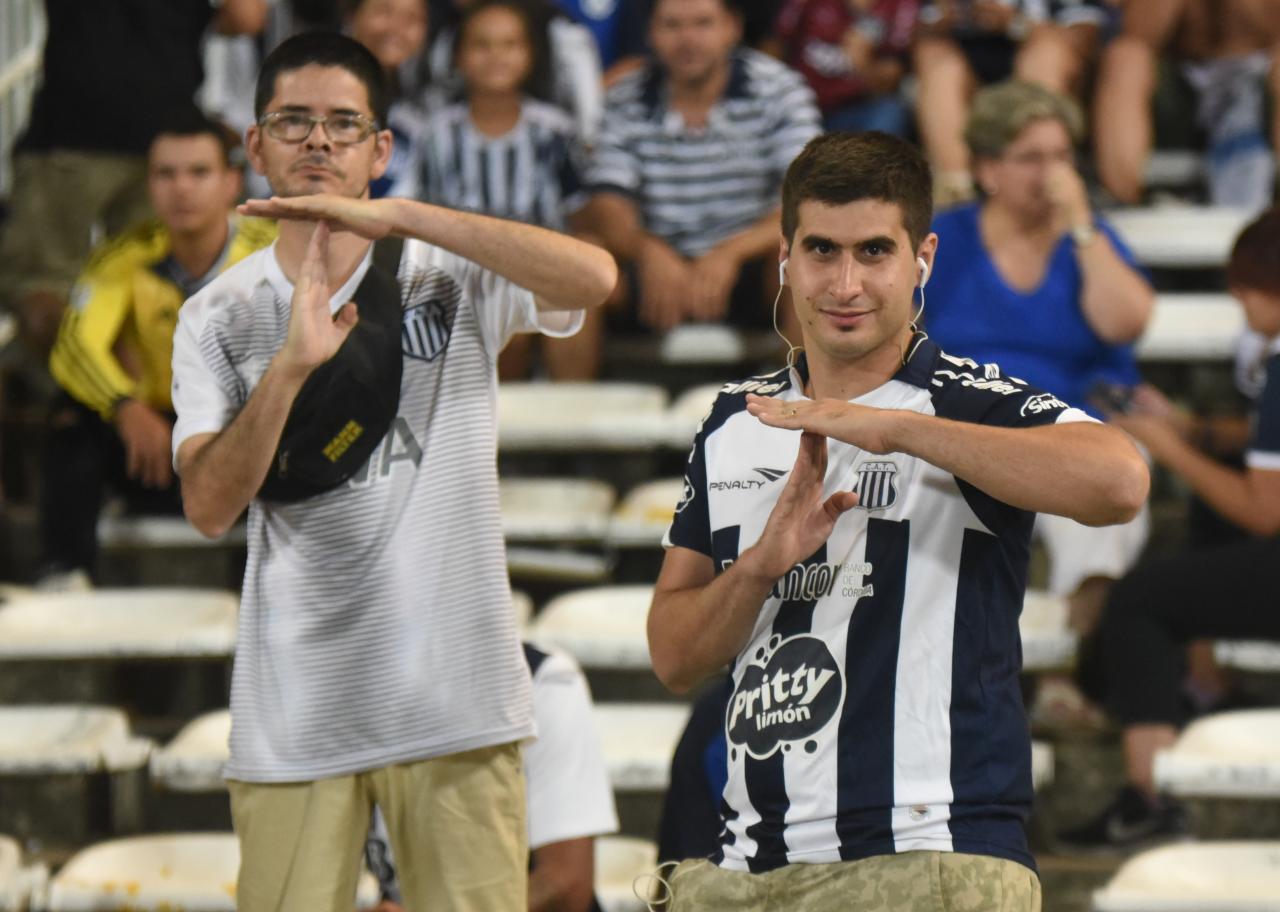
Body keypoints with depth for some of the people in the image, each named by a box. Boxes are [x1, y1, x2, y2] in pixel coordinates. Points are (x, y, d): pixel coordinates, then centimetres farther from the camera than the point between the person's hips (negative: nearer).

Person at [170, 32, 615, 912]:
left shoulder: (453, 277, 3)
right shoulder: (219, 317, 8)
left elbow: (593, 277, -17)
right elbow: (209, 505, -4)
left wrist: (395, 216, -20)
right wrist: (289, 366, -19)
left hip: (454, 700, -1)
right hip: (292, 711, 1)